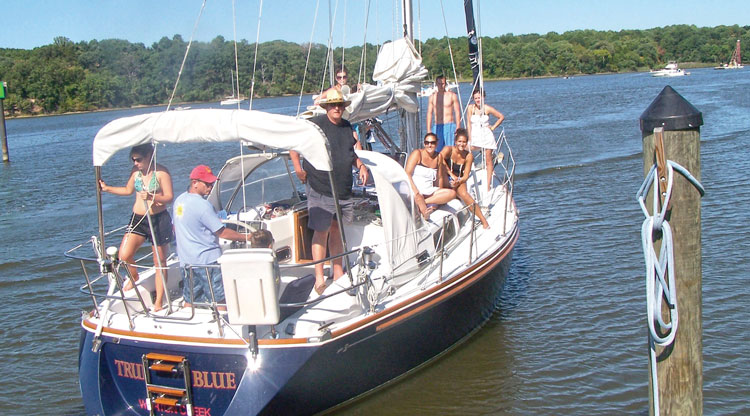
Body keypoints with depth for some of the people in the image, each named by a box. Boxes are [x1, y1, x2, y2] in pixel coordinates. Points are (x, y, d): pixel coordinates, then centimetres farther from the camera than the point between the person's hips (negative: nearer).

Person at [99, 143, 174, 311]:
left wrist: (151, 197, -27)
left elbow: (169, 197, -12)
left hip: (159, 219, -5)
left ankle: (158, 302, 14)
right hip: (137, 219, 5)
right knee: (124, 255, -10)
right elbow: (128, 190, 24)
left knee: (160, 262, 4)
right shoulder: (135, 171, 7)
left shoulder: (161, 172, -10)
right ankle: (134, 278, 24)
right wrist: (107, 188, 16)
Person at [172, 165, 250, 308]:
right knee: (219, 299, -3)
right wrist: (247, 238, -9)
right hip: (206, 259, -9)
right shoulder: (202, 205, -18)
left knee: (190, 300, 14)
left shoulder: (179, 200, 8)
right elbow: (222, 232, -17)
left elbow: (176, 229, 18)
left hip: (185, 259, 9)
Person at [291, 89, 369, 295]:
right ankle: (319, 277, 2)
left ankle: (338, 271, 25)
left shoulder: (347, 126, 12)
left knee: (337, 229, 15)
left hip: (344, 190, 6)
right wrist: (298, 169, -11)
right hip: (320, 190, -6)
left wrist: (360, 165, 9)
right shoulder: (315, 124, -9)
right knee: (321, 231, -4)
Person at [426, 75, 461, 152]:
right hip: (437, 127, 2)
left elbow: (457, 112, 3)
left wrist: (458, 128, -5)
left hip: (450, 126, -2)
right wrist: (428, 129, 4)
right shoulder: (432, 97, 10)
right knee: (437, 150, -5)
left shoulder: (452, 96, 4)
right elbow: (429, 113, 11)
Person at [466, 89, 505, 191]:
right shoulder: (470, 108, -2)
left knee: (488, 161, 0)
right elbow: (469, 124, -2)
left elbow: (501, 117, 8)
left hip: (487, 135, -1)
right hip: (475, 136, 1)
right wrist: (470, 139, -7)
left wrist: (493, 127, 1)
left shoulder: (487, 108, -3)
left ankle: (488, 185, 3)